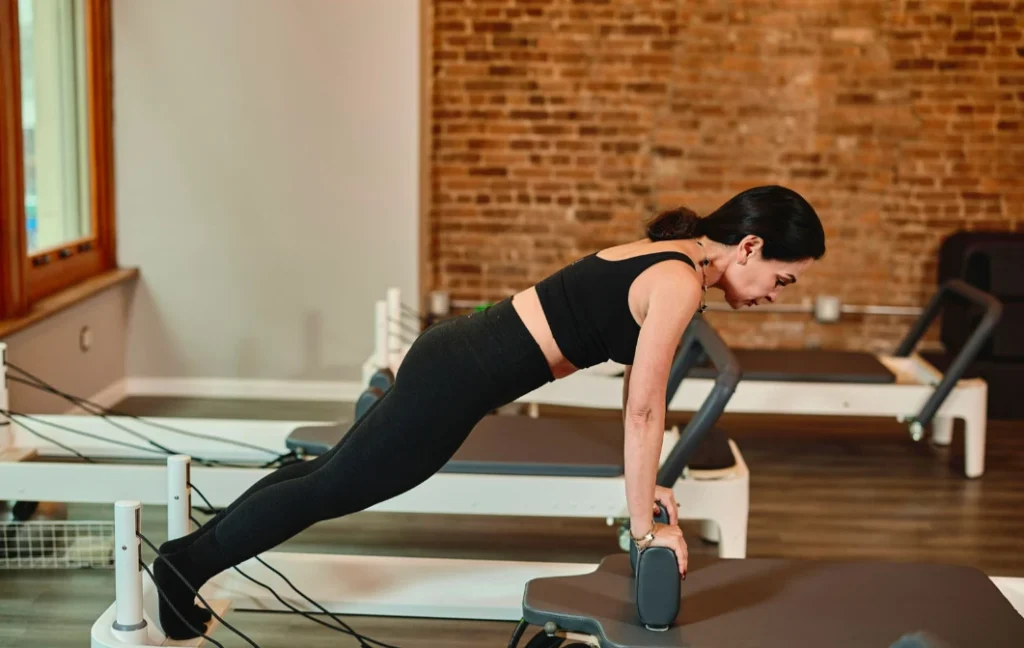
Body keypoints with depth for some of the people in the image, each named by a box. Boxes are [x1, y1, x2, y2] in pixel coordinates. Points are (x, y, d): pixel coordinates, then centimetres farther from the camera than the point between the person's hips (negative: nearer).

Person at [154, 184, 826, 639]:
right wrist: (644, 526, -10)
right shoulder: (681, 283, -18)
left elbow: (638, 392, 18)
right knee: (330, 488, 5)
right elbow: (644, 409, -17)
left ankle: (200, 543, 31)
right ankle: (188, 563, 18)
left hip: (456, 353, 9)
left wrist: (647, 484, 20)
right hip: (461, 380, -9)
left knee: (332, 472, 20)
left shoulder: (666, 255, 11)